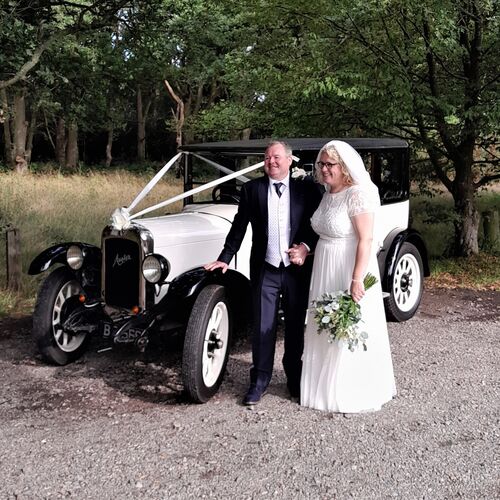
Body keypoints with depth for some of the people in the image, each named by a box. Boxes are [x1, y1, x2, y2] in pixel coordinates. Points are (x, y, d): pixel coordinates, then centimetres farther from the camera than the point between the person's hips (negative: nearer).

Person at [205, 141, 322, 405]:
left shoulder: (307, 189, 1)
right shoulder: (252, 189, 2)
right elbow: (239, 227, 5)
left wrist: (306, 246, -15)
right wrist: (225, 259, 4)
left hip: (299, 269, 0)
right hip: (265, 271, 0)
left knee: (296, 327, 12)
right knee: (262, 328, 3)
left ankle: (295, 379, 29)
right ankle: (259, 381, 18)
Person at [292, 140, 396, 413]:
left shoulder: (358, 195, -16)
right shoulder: (327, 195, 10)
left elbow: (366, 240, -20)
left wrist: (357, 280, -25)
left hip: (350, 270, -8)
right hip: (325, 270, 8)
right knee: (326, 329, 16)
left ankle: (359, 394, 17)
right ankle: (327, 386, 32)